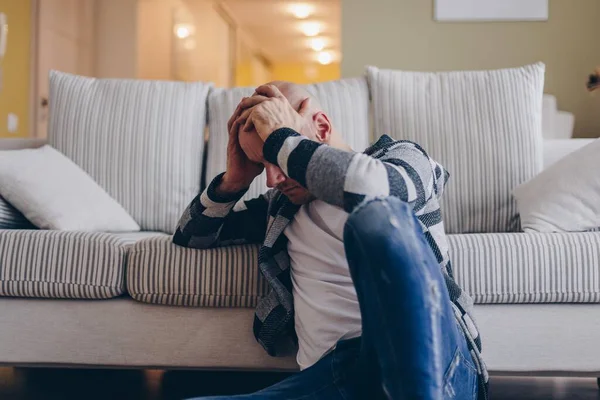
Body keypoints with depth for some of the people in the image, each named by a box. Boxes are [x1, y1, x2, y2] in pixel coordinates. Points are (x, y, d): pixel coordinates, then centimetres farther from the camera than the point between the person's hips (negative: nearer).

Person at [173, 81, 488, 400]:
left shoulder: (401, 156, 10)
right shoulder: (282, 204, 26)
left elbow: (370, 188, -16)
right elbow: (189, 235, 32)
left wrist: (279, 137, -4)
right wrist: (235, 179, 16)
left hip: (431, 362, -3)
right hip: (328, 372, 4)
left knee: (377, 214, -33)